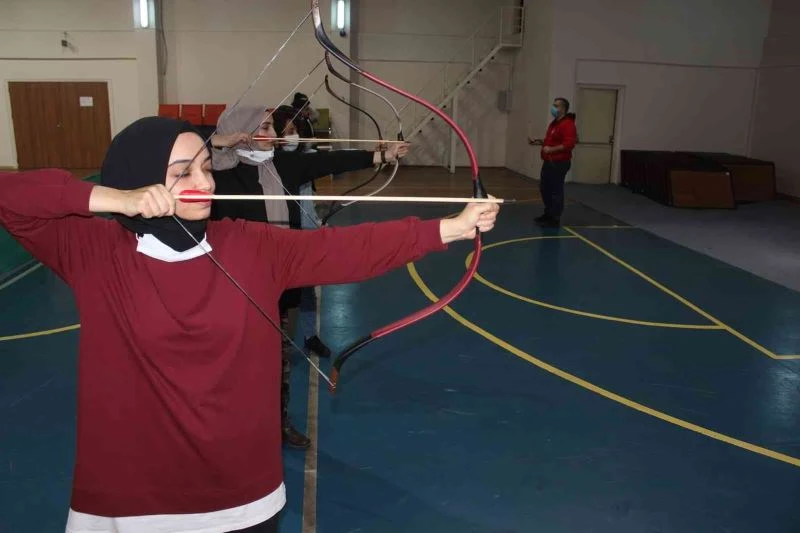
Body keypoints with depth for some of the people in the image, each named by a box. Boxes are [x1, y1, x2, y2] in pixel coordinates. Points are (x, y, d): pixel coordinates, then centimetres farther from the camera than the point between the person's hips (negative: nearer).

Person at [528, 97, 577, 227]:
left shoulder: (567, 124, -15)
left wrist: (552, 149, -28)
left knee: (556, 191, -5)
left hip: (559, 163, -10)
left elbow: (569, 144, -25)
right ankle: (548, 214, 30)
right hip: (549, 162, 10)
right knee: (544, 188, 17)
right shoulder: (554, 123, 17)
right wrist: (538, 142, 15)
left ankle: (555, 220, 1)